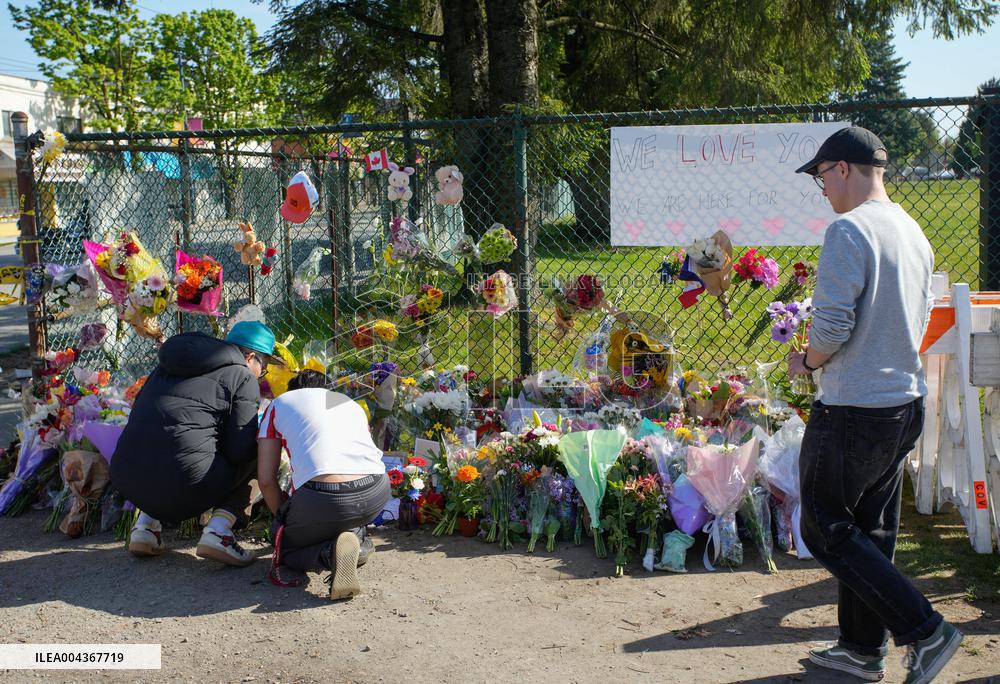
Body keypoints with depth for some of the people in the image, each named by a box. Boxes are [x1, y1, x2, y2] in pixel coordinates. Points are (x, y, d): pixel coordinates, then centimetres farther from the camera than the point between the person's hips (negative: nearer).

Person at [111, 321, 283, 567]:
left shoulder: (167, 367, 24)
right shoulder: (244, 378, 4)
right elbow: (238, 451, -3)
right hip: (184, 482, -7)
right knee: (254, 461, 15)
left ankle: (145, 527, 21)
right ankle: (217, 532, -2)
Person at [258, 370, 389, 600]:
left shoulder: (279, 404, 23)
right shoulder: (353, 404, 32)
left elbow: (266, 480, 15)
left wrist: (285, 518, 32)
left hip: (323, 497, -4)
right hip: (377, 494, 5)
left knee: (283, 544, 25)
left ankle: (330, 553, -5)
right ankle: (357, 538, 9)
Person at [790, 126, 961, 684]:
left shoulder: (850, 230, -17)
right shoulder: (914, 231, 11)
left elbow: (832, 325, -22)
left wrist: (806, 362, -3)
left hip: (853, 410, -9)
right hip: (908, 403, 9)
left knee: (826, 530, 3)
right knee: (871, 531, 17)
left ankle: (926, 631, 1)